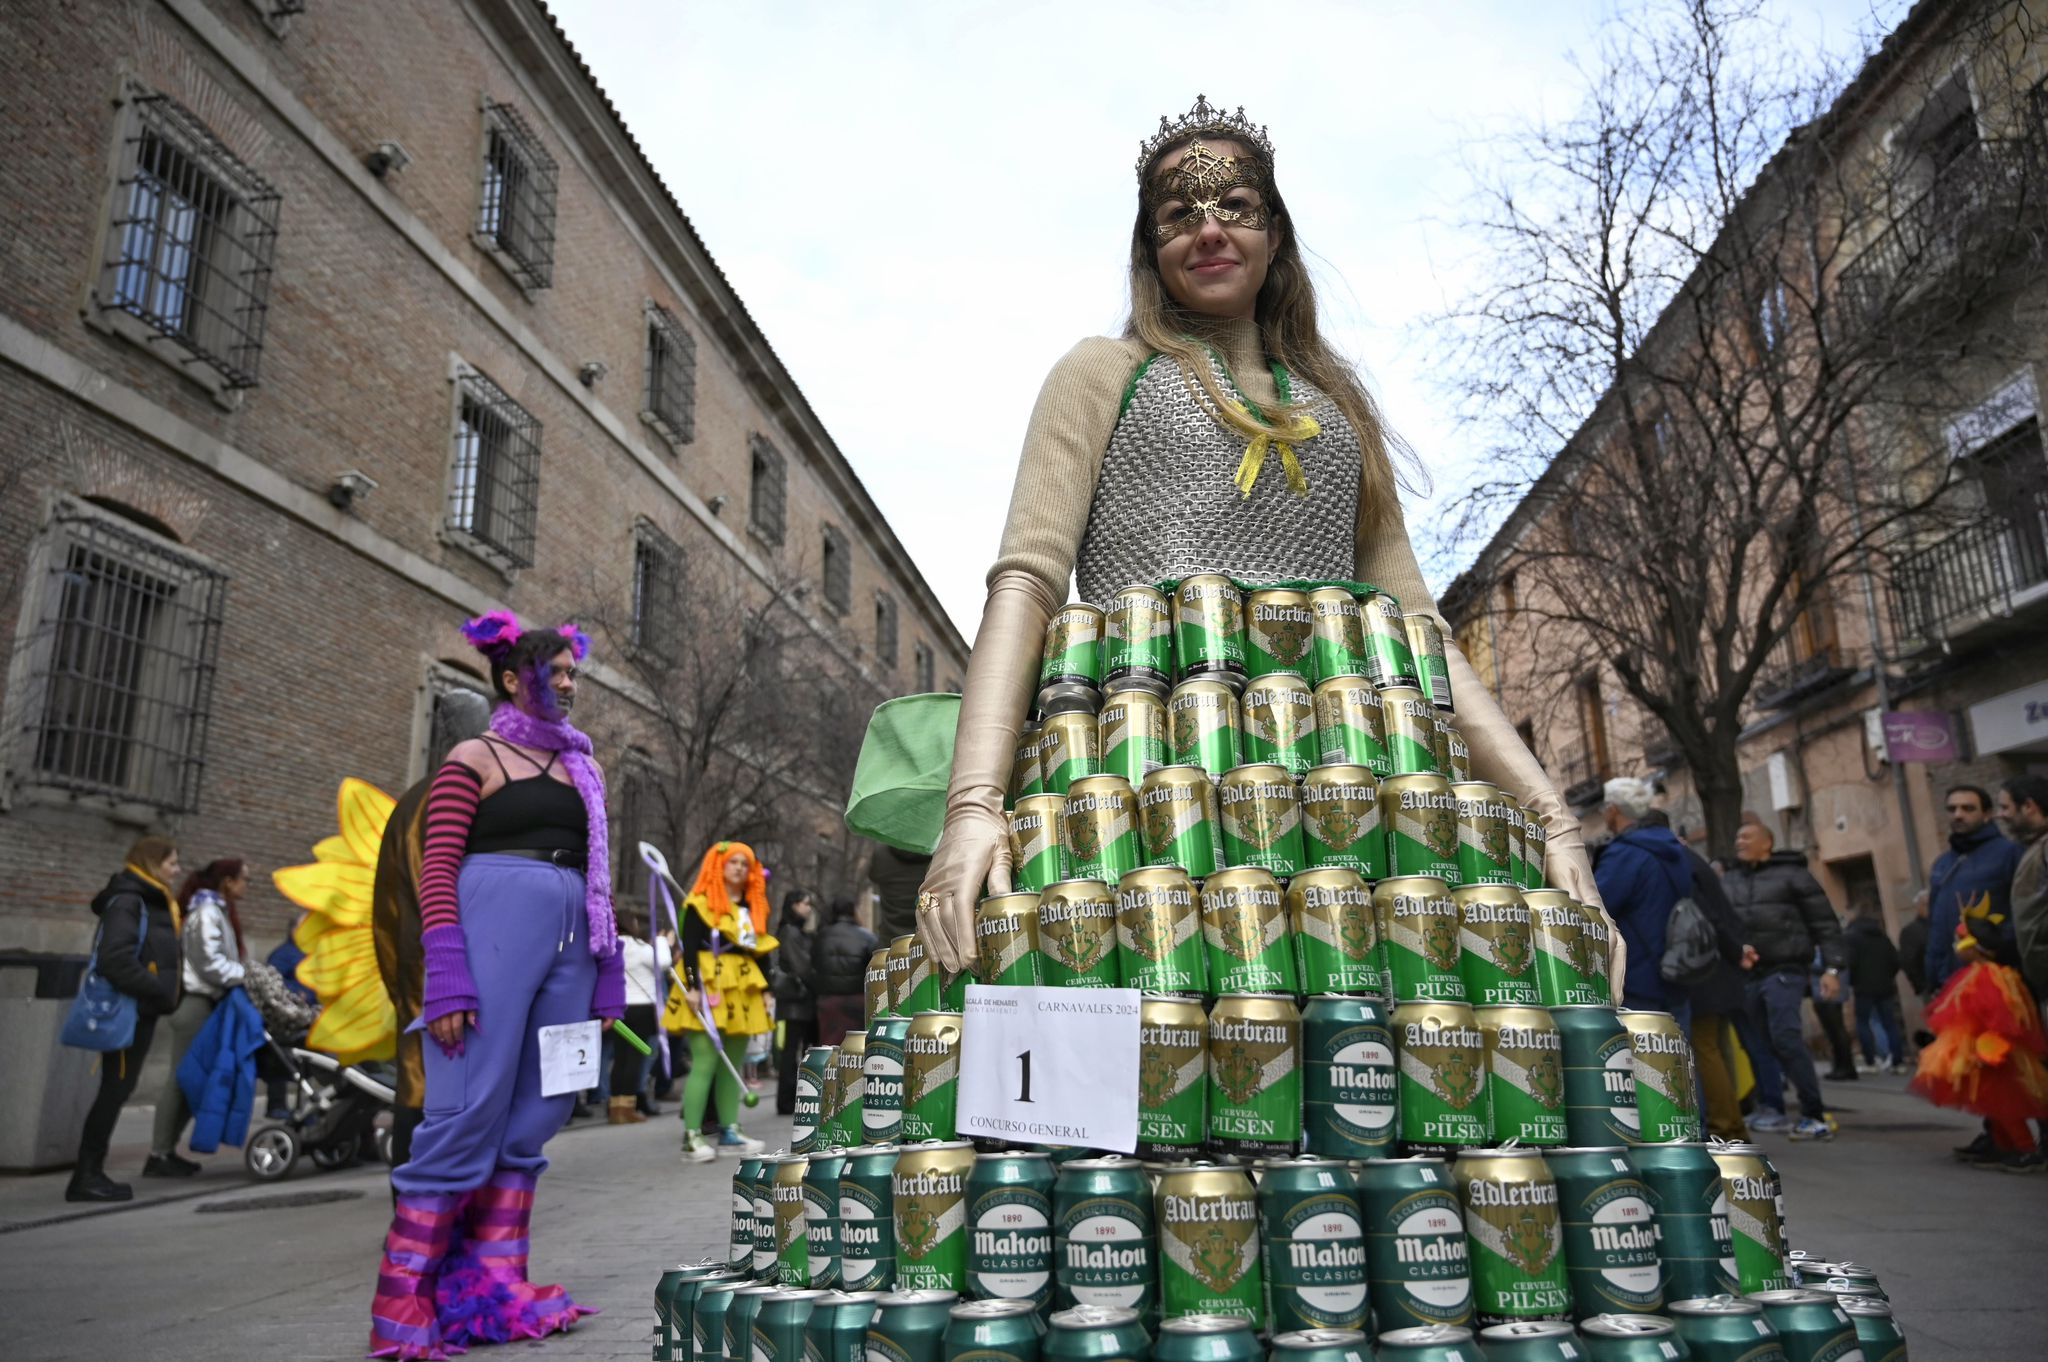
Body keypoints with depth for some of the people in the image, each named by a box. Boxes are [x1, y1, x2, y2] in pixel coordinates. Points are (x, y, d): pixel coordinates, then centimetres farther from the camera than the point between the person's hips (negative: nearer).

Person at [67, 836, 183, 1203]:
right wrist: (157, 990, -19)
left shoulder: (153, 903, 17)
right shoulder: (127, 901, -13)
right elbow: (115, 959, -23)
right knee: (115, 1089, -5)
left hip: (141, 1010, 9)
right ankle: (86, 1176, 0)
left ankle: (91, 1172, 17)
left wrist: (165, 993, 5)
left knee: (118, 1090, 11)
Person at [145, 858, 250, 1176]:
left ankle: (167, 1150, 15)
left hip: (204, 1001, 9)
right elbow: (210, 963, -18)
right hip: (194, 1001, -9)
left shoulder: (216, 910, 18)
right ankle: (158, 1155, 0)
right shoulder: (206, 912, -12)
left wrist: (249, 976, 4)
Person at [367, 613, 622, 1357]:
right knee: (469, 1110, -6)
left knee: (532, 1116, 7)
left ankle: (492, 1286, 16)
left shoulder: (581, 769, 19)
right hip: (493, 930, -6)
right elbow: (437, 870, -6)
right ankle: (402, 1301, 5)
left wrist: (609, 974, 12)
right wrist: (446, 979, -16)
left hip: (569, 944, 6)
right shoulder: (475, 757, 2)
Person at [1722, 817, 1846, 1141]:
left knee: (1786, 1038, -17)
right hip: (1746, 973, 6)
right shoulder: (1729, 880, 14)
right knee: (1759, 1043, 8)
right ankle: (1772, 1109, 18)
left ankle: (1815, 1114, -10)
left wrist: (1832, 968, -9)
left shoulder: (1791, 874, 0)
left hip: (1784, 969, -6)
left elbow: (1825, 923, -1)